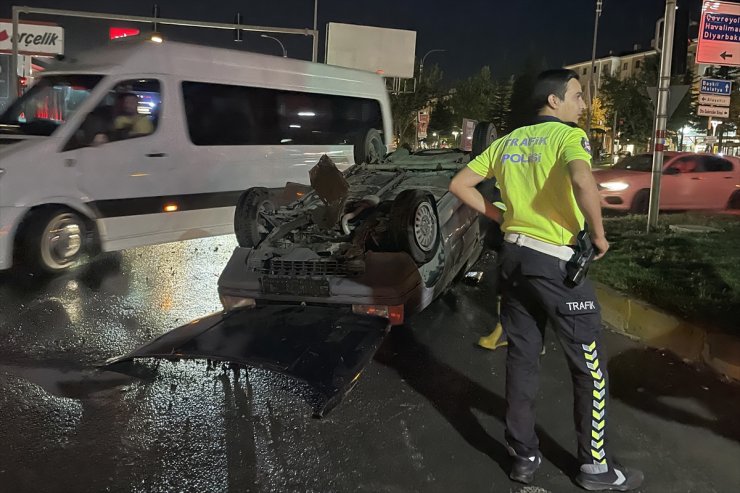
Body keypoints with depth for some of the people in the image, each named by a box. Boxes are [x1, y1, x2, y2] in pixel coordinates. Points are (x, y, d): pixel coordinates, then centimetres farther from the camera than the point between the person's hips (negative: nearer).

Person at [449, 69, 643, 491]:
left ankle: (524, 456, 23)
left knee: (522, 358, 14)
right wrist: (599, 234, -17)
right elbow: (582, 180, -30)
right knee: (591, 367, 8)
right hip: (557, 262, -6)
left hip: (515, 255, 7)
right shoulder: (569, 135, -9)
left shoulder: (509, 142, 11)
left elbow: (460, 184, 13)